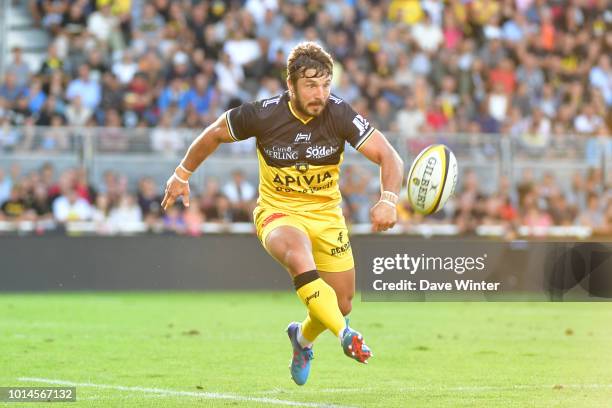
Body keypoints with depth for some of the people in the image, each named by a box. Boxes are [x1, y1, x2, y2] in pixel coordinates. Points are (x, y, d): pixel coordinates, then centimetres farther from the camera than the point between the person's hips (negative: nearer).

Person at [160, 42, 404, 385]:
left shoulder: (339, 114, -18)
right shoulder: (263, 115, -19)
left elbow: (389, 157, -21)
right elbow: (215, 134, 0)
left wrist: (388, 200, -39)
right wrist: (183, 175, 10)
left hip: (326, 213, 3)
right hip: (278, 212, -3)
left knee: (342, 304, 6)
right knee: (300, 257, -38)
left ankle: (303, 338, 40)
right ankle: (346, 335, -45)